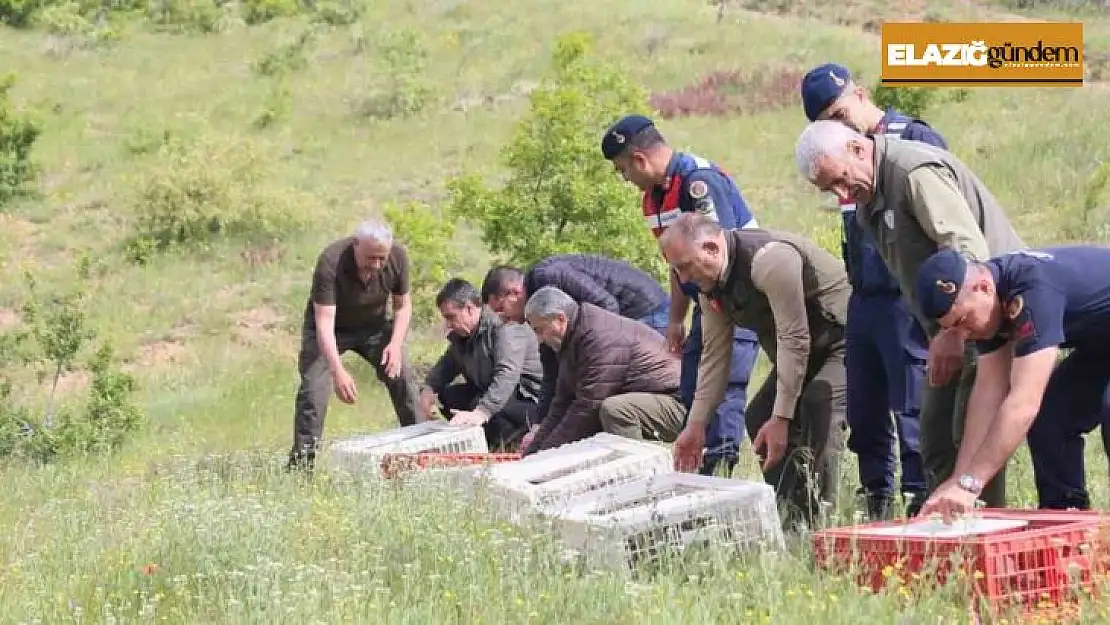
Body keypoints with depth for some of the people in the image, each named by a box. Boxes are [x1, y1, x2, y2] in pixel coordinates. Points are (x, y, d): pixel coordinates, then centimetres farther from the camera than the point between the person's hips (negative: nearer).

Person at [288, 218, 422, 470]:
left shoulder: (398, 256, -23)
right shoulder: (330, 262, -36)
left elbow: (403, 305, -6)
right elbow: (324, 321, -39)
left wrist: (396, 344, -23)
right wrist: (338, 371, -49)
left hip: (374, 325, 4)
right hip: (331, 329, -4)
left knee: (404, 378, -7)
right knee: (313, 390, -17)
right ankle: (301, 465, -11)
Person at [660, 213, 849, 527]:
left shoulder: (769, 259, -31)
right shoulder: (711, 282, -1)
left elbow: (794, 340, -30)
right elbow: (713, 356, 6)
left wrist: (781, 418, -30)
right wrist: (695, 426, 3)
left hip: (844, 339, -10)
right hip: (803, 350, 10)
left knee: (819, 407, -29)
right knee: (759, 418, 3)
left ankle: (812, 521, -29)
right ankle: (787, 510, 10)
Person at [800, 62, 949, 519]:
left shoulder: (916, 139, -8)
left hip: (907, 303, -8)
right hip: (863, 302, 8)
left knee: (913, 412, -9)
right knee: (864, 414, 10)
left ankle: (922, 509, -7)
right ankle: (876, 511, 19)